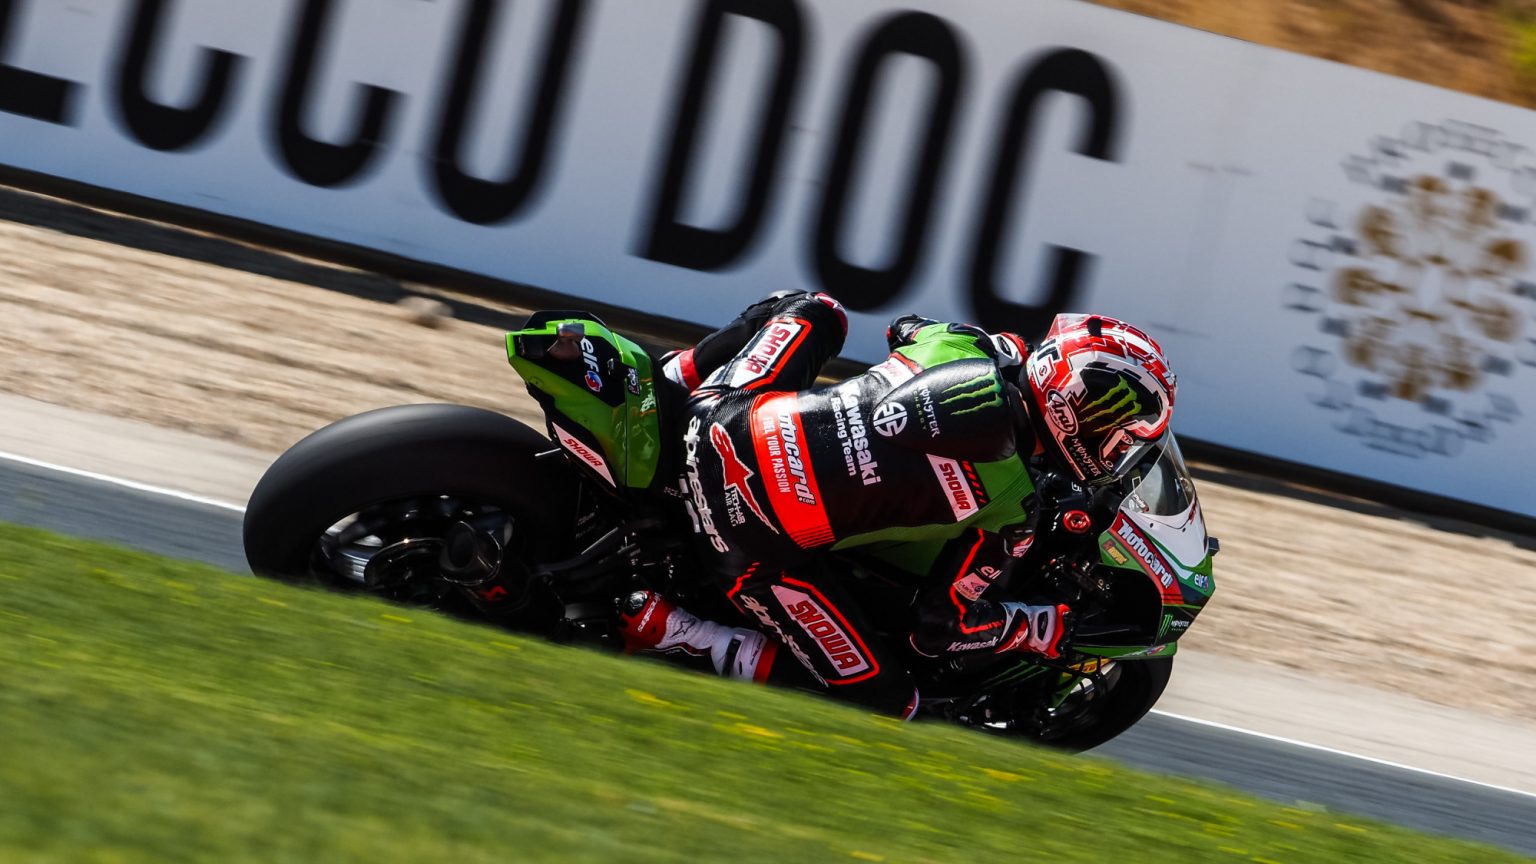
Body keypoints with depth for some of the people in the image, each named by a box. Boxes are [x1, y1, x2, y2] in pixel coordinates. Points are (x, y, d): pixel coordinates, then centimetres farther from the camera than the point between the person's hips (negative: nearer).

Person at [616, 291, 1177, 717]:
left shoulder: (960, 339, 3)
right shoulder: (1010, 509, -11)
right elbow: (940, 627, -5)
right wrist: (1051, 630, 10)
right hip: (758, 547, -7)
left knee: (816, 312, 32)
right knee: (883, 702, 5)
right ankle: (665, 630, -5)